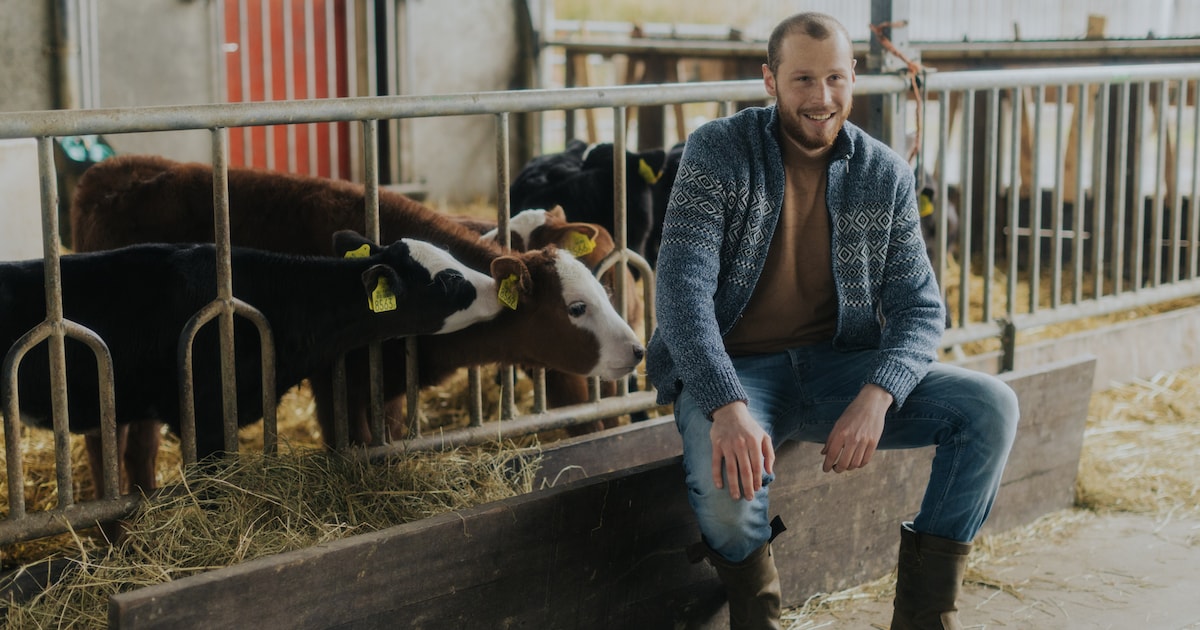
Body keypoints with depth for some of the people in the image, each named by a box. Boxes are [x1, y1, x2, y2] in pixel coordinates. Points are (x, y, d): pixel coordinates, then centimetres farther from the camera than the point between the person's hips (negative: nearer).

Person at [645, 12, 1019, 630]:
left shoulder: (885, 174, 2)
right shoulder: (718, 151, -9)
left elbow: (920, 306, -1)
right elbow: (683, 286, -19)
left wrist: (877, 395, -23)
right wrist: (727, 407, -34)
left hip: (837, 364, 4)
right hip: (732, 369, -3)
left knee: (991, 406, -16)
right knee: (728, 480, -36)